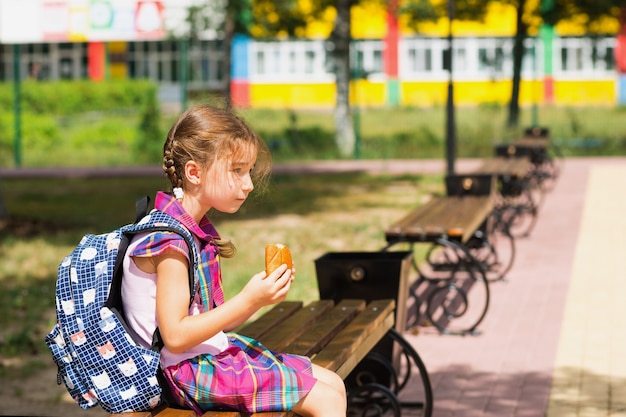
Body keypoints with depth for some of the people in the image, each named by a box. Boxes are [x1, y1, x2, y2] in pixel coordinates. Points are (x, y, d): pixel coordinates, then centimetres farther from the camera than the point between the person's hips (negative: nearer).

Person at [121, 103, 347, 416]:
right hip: (189, 370, -10)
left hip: (215, 351, 10)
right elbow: (175, 337, -24)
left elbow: (213, 321, 9)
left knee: (334, 384, 8)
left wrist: (263, 294, -6)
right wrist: (248, 300, -22)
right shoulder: (169, 241, -19)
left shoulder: (197, 230, 11)